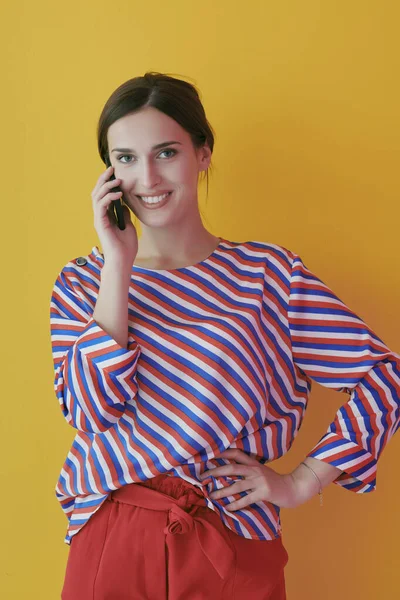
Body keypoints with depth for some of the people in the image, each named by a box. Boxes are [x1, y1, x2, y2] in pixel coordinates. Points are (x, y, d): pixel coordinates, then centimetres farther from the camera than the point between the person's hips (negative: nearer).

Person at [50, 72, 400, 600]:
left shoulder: (266, 272, -5)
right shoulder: (81, 282, 2)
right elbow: (94, 409, -14)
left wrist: (302, 482, -8)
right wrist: (118, 264, -16)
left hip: (232, 550, -1)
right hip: (111, 543, 1)